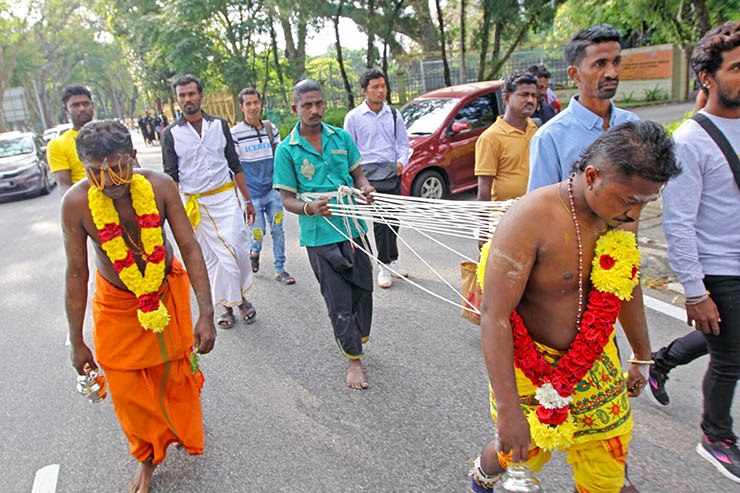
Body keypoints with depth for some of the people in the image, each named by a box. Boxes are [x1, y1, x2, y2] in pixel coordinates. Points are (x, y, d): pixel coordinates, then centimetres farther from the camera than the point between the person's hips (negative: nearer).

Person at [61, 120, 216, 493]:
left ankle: (182, 430, 47)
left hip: (167, 289, 0)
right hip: (117, 300, 0)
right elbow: (76, 273, -16)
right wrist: (76, 342, -9)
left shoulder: (160, 186, -26)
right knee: (125, 386, 5)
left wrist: (206, 314, -25)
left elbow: (189, 248, -21)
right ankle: (148, 457, 34)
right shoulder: (76, 203, -26)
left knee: (174, 372, 13)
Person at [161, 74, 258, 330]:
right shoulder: (171, 133, 2)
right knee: (211, 258, 5)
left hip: (225, 197, 1)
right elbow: (171, 175, 3)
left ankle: (240, 296, 18)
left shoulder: (219, 125, 7)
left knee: (236, 250, -6)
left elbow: (235, 165, 11)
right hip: (194, 203, 0)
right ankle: (227, 306, 18)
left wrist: (248, 200, 9)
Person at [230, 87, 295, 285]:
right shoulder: (235, 133, -6)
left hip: (273, 189, 3)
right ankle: (254, 251, 32)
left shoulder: (270, 128, 6)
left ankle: (279, 269, 13)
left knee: (277, 229, 2)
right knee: (258, 232, -3)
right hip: (251, 193, -3)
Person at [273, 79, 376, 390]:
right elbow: (287, 199, -4)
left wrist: (366, 189, -11)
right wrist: (310, 207, -25)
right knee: (339, 301, 2)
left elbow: (358, 175, 13)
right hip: (320, 236, -3)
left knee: (363, 291, 14)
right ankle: (353, 359, 20)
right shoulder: (287, 150, -3)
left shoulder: (341, 137, 7)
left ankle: (356, 337, 42)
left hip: (354, 228, 4)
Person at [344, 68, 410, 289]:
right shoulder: (353, 117, 0)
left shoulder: (393, 114, 10)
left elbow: (403, 142, 16)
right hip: (370, 173, -4)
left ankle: (392, 260, 24)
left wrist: (402, 161, -3)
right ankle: (384, 266, 4)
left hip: (393, 172, 4)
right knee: (379, 220, -6)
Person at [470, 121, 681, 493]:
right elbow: (494, 315, -28)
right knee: (520, 454, 17)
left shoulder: (622, 215, -5)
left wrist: (642, 356, 23)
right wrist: (508, 410, -28)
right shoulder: (531, 218, -28)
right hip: (532, 369, -5)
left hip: (596, 365, 6)